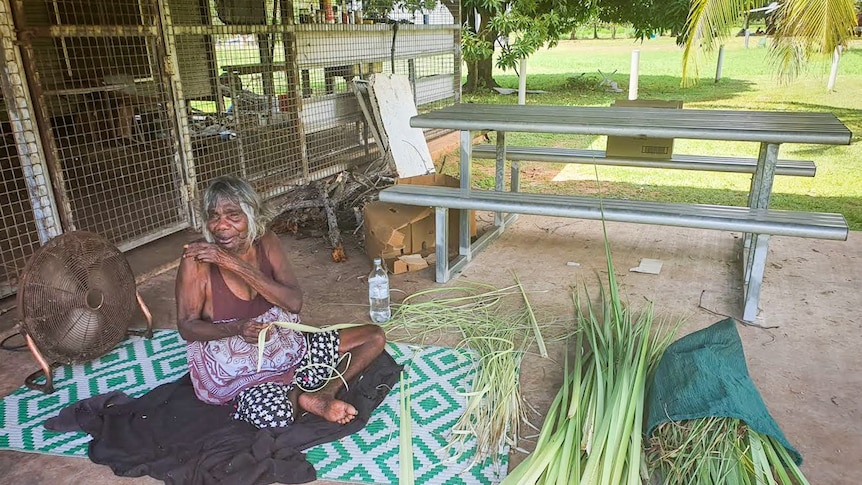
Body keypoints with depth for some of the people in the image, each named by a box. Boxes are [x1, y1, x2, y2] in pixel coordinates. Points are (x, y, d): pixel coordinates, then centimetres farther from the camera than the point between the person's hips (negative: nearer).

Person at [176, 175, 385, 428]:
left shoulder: (266, 241, -6)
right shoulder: (198, 259, -16)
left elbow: (294, 302, -17)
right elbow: (187, 327, -10)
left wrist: (236, 265, -25)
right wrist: (238, 328, -29)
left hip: (286, 345, 5)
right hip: (236, 366, -4)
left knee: (374, 336, -1)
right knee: (275, 418, -36)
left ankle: (323, 394, -13)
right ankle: (302, 398, -4)